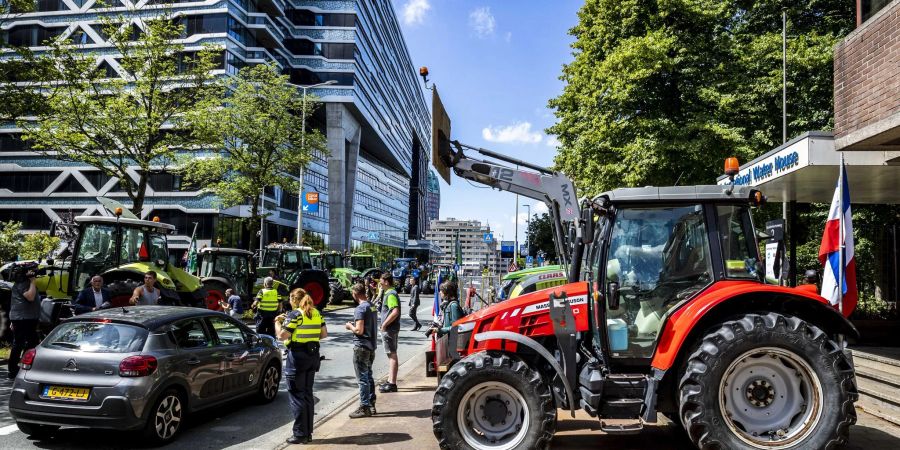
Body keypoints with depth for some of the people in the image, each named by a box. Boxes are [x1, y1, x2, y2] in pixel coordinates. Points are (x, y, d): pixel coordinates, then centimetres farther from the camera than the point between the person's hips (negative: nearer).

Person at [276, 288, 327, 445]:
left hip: (297, 357, -7)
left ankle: (300, 434, 3)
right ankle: (308, 432, 20)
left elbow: (282, 335, -17)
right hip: (313, 356, 7)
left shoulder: (295, 314, -12)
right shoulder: (316, 313, 8)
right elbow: (324, 334, 10)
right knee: (307, 394, 14)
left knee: (296, 395, 0)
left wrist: (277, 322, -1)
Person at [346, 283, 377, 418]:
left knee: (362, 378, -2)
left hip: (361, 347, -9)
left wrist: (350, 326, -5)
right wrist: (355, 324, 16)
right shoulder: (372, 306, 9)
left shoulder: (360, 308, -18)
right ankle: (371, 405, 24)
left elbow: (359, 330, -22)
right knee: (368, 376, 17)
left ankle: (364, 408, 3)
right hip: (372, 345, 9)